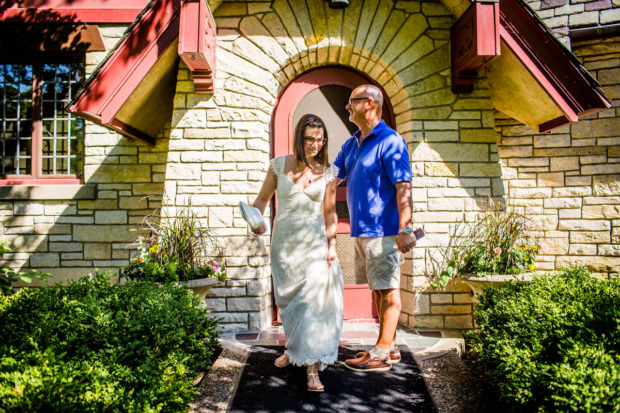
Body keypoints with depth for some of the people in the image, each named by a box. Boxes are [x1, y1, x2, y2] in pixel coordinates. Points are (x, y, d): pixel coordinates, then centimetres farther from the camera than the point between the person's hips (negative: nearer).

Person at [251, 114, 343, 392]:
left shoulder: (326, 172, 2)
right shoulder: (279, 165, 1)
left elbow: (330, 213, 6)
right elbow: (262, 198, 9)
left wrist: (332, 245, -1)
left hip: (314, 243, -1)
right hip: (284, 242, 1)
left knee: (314, 299, -12)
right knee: (288, 300, 14)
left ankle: (312, 367, -5)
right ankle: (293, 350, 38)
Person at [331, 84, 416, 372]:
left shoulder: (390, 141, -10)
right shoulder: (351, 144, 15)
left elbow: (403, 187, -17)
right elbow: (332, 177, 19)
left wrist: (405, 229, -22)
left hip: (383, 230, -9)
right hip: (361, 230, 9)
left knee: (388, 291, 0)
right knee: (378, 290, 15)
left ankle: (381, 355, 7)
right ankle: (389, 347, 26)